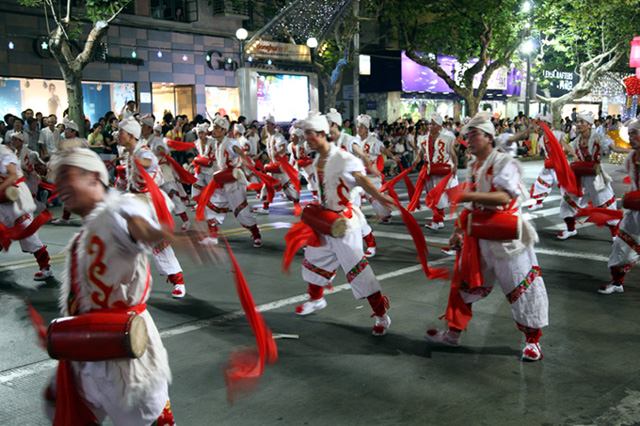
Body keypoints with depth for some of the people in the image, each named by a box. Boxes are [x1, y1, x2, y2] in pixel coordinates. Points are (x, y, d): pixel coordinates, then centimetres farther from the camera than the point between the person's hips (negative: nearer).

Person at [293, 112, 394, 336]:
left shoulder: (342, 158, -20)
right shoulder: (317, 161, 7)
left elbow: (360, 178, -37)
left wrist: (378, 196, -54)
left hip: (345, 220, -9)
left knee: (356, 266, -10)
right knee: (315, 257, 21)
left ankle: (381, 315, -1)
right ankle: (316, 298, 47)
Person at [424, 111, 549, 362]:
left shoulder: (504, 163, -12)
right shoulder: (473, 167, 12)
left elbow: (503, 197, -29)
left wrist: (469, 195, -38)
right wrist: (459, 231, 11)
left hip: (506, 236, -7)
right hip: (478, 236, 7)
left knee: (521, 287, 0)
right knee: (464, 283, 12)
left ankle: (533, 340, 16)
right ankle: (452, 333, 25)